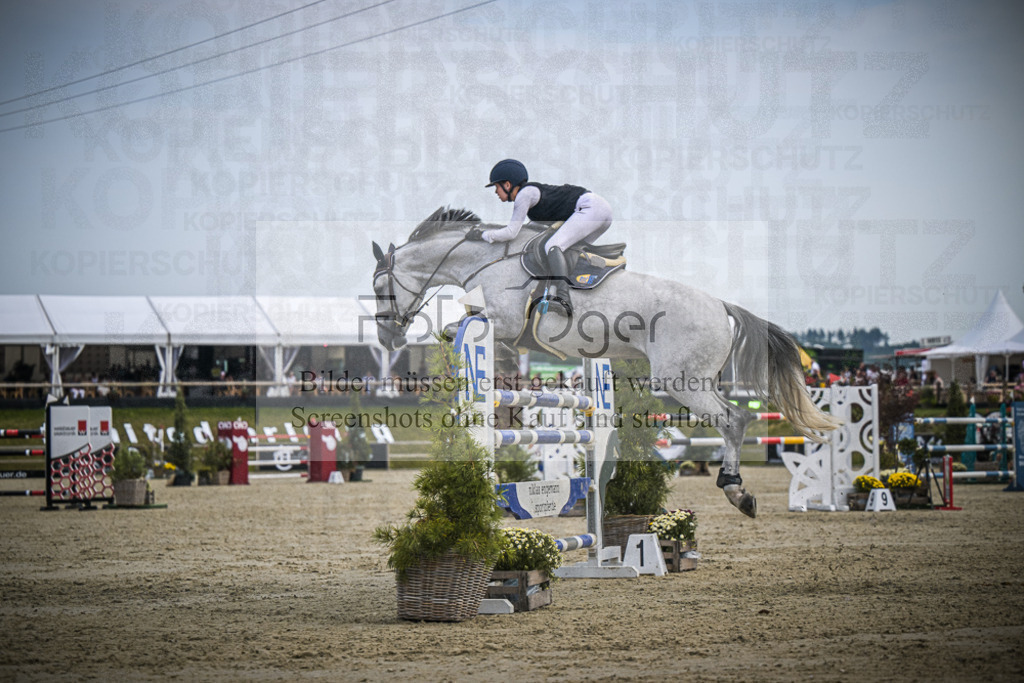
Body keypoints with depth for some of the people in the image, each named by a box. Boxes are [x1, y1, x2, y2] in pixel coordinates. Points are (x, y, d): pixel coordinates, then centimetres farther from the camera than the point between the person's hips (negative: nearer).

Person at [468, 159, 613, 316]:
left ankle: (563, 300, -43)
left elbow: (511, 233, -10)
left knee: (552, 246, -23)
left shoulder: (524, 194, -6)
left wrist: (481, 234, 2)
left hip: (590, 207, -11)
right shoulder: (532, 190, 23)